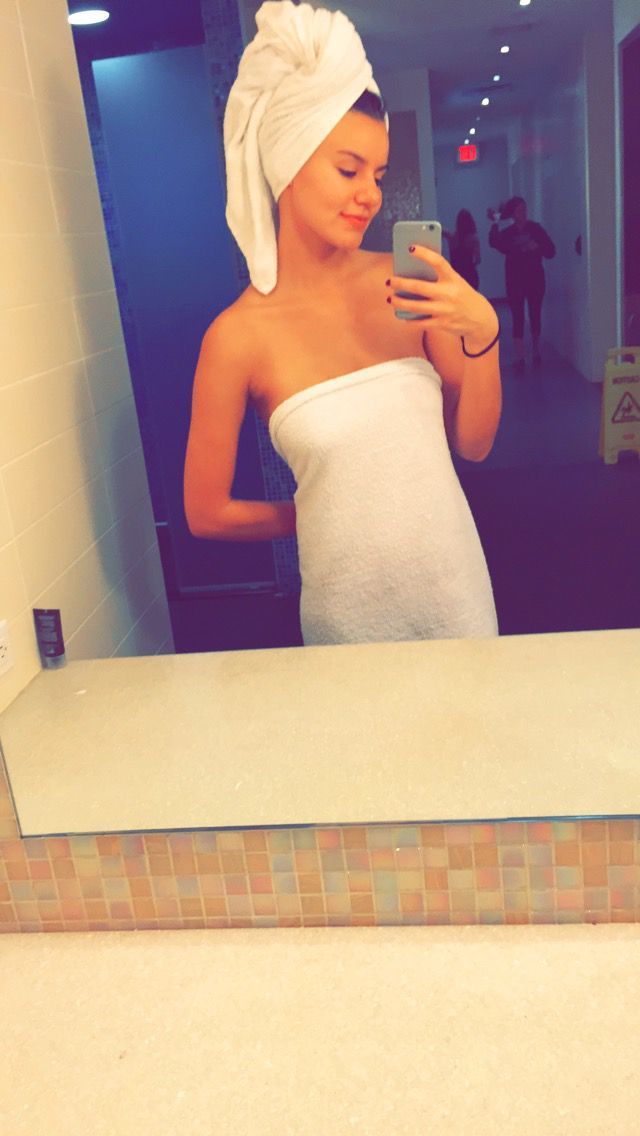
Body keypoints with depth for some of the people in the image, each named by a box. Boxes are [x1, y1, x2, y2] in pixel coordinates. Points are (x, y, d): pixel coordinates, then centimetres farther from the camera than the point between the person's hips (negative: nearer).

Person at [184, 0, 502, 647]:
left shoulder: (405, 287, -3)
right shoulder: (238, 336, -13)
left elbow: (474, 443, 2)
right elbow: (205, 513, -4)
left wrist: (481, 333, -13)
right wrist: (326, 516, 4)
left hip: (457, 588, 4)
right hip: (352, 614, -3)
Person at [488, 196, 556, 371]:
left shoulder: (535, 228, 1)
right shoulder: (506, 233, 1)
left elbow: (551, 251, -2)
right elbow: (494, 243, -21)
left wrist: (537, 247, -19)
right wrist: (494, 224, -29)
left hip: (535, 280, 1)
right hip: (515, 282, -1)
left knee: (535, 316, 8)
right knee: (518, 319, -3)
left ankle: (536, 353, 22)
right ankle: (519, 358, -1)